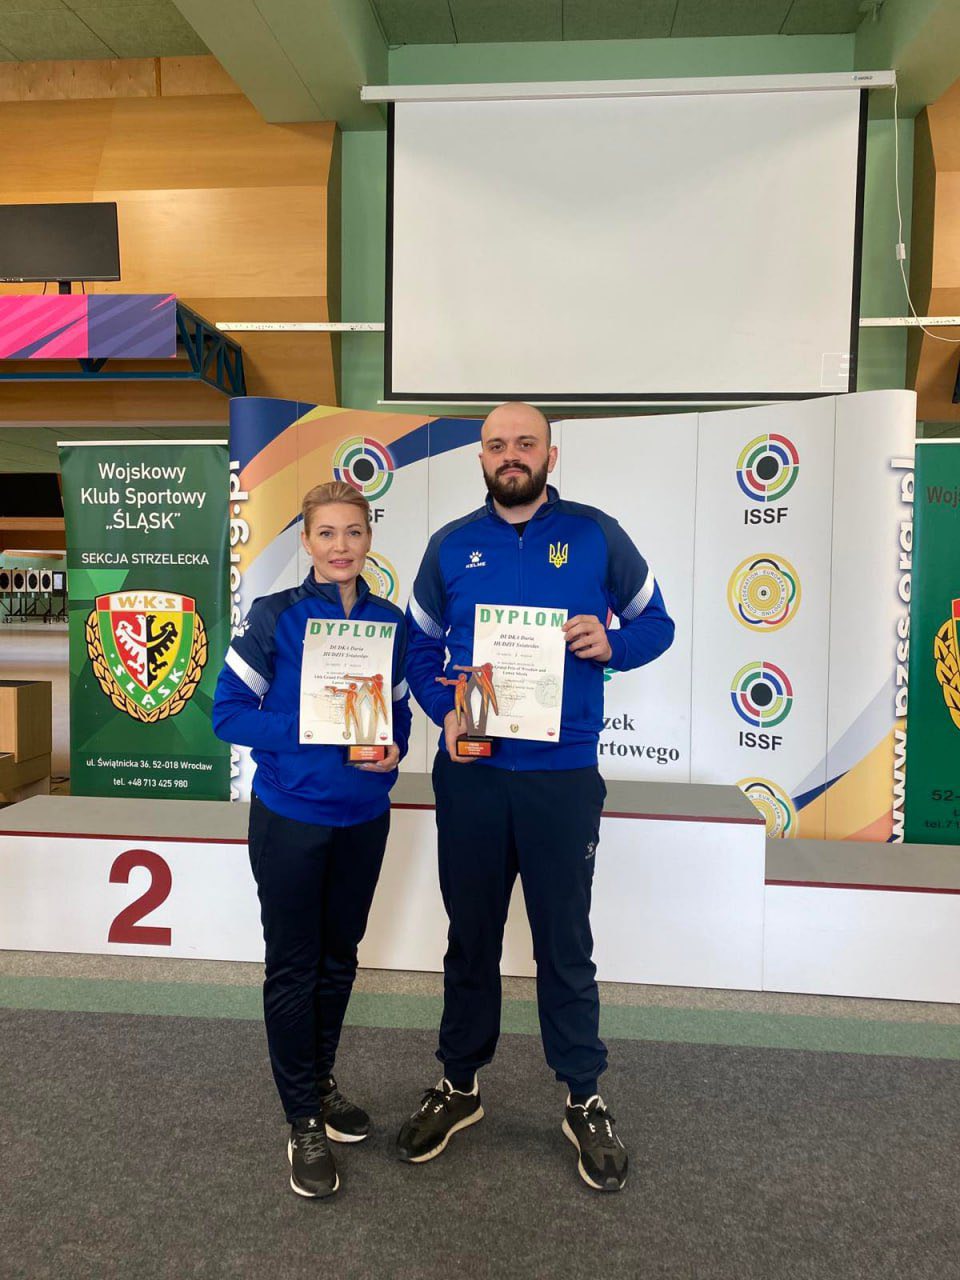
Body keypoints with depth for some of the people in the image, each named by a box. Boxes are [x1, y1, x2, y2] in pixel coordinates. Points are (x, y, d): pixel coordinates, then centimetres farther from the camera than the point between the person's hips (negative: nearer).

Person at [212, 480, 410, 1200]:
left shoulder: (391, 623, 1)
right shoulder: (276, 617, -10)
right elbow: (229, 712, -12)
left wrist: (392, 749, -12)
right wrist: (319, 735, -23)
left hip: (364, 819, 4)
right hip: (291, 820, -4)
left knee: (339, 959, 18)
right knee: (293, 967, 7)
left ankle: (321, 1084, 40)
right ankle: (304, 1121, 24)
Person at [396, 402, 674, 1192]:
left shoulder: (595, 536, -1)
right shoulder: (451, 546, 5)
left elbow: (657, 626, 6)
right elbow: (419, 648, 10)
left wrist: (611, 644, -16)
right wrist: (444, 710, -8)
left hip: (563, 776, -2)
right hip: (470, 775, 2)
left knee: (566, 944, 10)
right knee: (471, 938, 16)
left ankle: (585, 1099, 31)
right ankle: (459, 1086, 36)